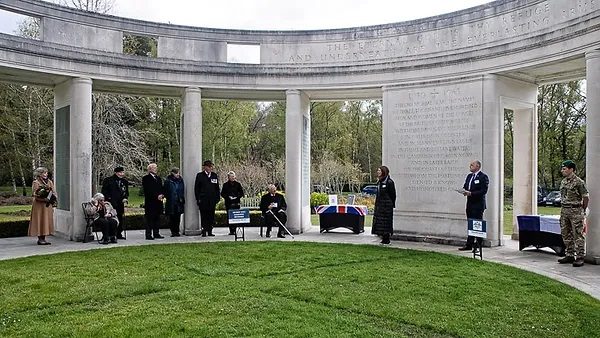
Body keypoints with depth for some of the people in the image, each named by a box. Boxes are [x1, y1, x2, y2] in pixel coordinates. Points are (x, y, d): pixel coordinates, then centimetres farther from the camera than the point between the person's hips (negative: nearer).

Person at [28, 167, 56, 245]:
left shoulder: (49, 182, 13)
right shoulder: (36, 182, -6)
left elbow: (53, 192, 16)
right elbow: (35, 195, -12)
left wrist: (52, 199, -1)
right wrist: (45, 199, -23)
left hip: (48, 206, 6)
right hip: (39, 205, -6)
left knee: (47, 220, 7)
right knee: (40, 221, -4)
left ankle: (43, 238, 13)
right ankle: (40, 239, 0)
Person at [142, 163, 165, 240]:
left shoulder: (158, 178, 20)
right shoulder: (146, 178, -3)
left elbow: (161, 189, 19)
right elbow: (147, 190, -12)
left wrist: (161, 195, -2)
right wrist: (156, 196, -17)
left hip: (158, 202, 7)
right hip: (150, 202, -7)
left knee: (157, 219, 9)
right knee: (149, 219, -4)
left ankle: (156, 234, 15)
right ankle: (148, 235, -1)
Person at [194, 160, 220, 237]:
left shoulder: (214, 175, 13)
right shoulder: (200, 175, 3)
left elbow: (217, 188, 15)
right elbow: (196, 188, 1)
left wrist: (217, 197, 6)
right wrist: (198, 199, -6)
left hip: (212, 200, 3)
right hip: (203, 199, -3)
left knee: (211, 215, 4)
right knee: (204, 215, -1)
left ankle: (210, 231, 12)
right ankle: (204, 231, 4)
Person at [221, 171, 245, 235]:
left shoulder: (237, 184, 8)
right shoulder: (225, 185, 6)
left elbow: (241, 193, 11)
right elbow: (222, 194, 7)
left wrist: (237, 197, -5)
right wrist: (228, 197, -7)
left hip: (236, 203, 0)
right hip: (228, 203, 0)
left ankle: (234, 230, 0)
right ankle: (231, 230, 2)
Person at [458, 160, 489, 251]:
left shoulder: (483, 177, -10)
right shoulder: (469, 176, 16)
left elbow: (484, 191, -17)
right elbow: (465, 186, 20)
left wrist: (471, 193, -21)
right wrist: (464, 190, -3)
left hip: (478, 204, -8)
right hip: (470, 204, 8)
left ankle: (479, 246, 4)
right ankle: (469, 245, 17)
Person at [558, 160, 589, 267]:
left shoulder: (579, 182, -11)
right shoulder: (563, 182, 12)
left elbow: (586, 197, -8)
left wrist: (582, 211, 0)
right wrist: (563, 208, 12)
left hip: (576, 211, -8)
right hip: (564, 210, 8)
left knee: (578, 235, -5)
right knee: (566, 234, 11)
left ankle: (580, 257, -1)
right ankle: (569, 255, 19)